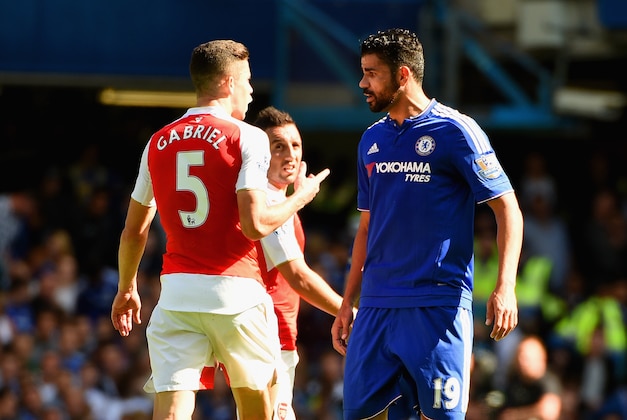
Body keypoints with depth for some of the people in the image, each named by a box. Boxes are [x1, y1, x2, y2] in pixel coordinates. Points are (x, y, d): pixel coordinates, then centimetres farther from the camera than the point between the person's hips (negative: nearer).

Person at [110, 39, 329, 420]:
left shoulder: (159, 143, 11)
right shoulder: (248, 138, -5)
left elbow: (134, 230, 17)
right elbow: (255, 225, -14)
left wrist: (127, 288, 33)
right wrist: (300, 197, 4)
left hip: (176, 292, 3)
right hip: (236, 291, -3)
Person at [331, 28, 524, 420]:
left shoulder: (454, 131, -6)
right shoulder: (371, 140, 13)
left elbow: (508, 209, -7)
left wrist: (505, 288, -18)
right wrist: (347, 303, 17)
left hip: (438, 305, -6)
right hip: (376, 306, 6)